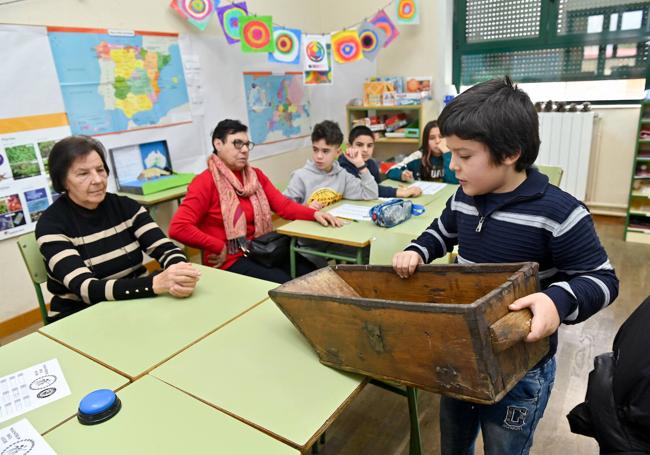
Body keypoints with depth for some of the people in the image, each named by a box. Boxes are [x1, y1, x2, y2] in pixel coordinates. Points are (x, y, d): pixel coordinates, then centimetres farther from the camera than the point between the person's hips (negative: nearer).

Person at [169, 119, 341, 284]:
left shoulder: (255, 175, 10)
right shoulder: (205, 182, -9)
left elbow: (283, 205, 3)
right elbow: (178, 228, -18)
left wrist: (314, 213, -13)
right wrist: (220, 247, -16)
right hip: (230, 261, -6)